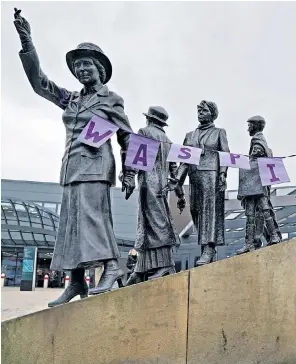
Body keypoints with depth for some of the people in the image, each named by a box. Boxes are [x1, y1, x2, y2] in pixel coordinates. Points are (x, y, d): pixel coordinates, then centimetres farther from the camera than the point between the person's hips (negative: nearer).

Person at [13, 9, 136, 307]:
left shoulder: (112, 100, 4)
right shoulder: (70, 99, 18)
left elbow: (127, 138, 4)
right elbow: (39, 82, 12)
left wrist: (129, 174, -3)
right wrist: (26, 42, 4)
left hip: (95, 165, -6)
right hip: (72, 167, 6)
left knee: (90, 214, -18)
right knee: (71, 221, 2)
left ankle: (111, 266, -16)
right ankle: (77, 282, 4)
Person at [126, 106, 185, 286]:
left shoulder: (144, 132, 2)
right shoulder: (167, 140, 21)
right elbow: (174, 168, 19)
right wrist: (180, 192, 19)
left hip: (149, 182, -7)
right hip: (162, 183, 7)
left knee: (156, 224, -11)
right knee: (146, 227, 7)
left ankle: (166, 266, -15)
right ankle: (142, 272, 7)